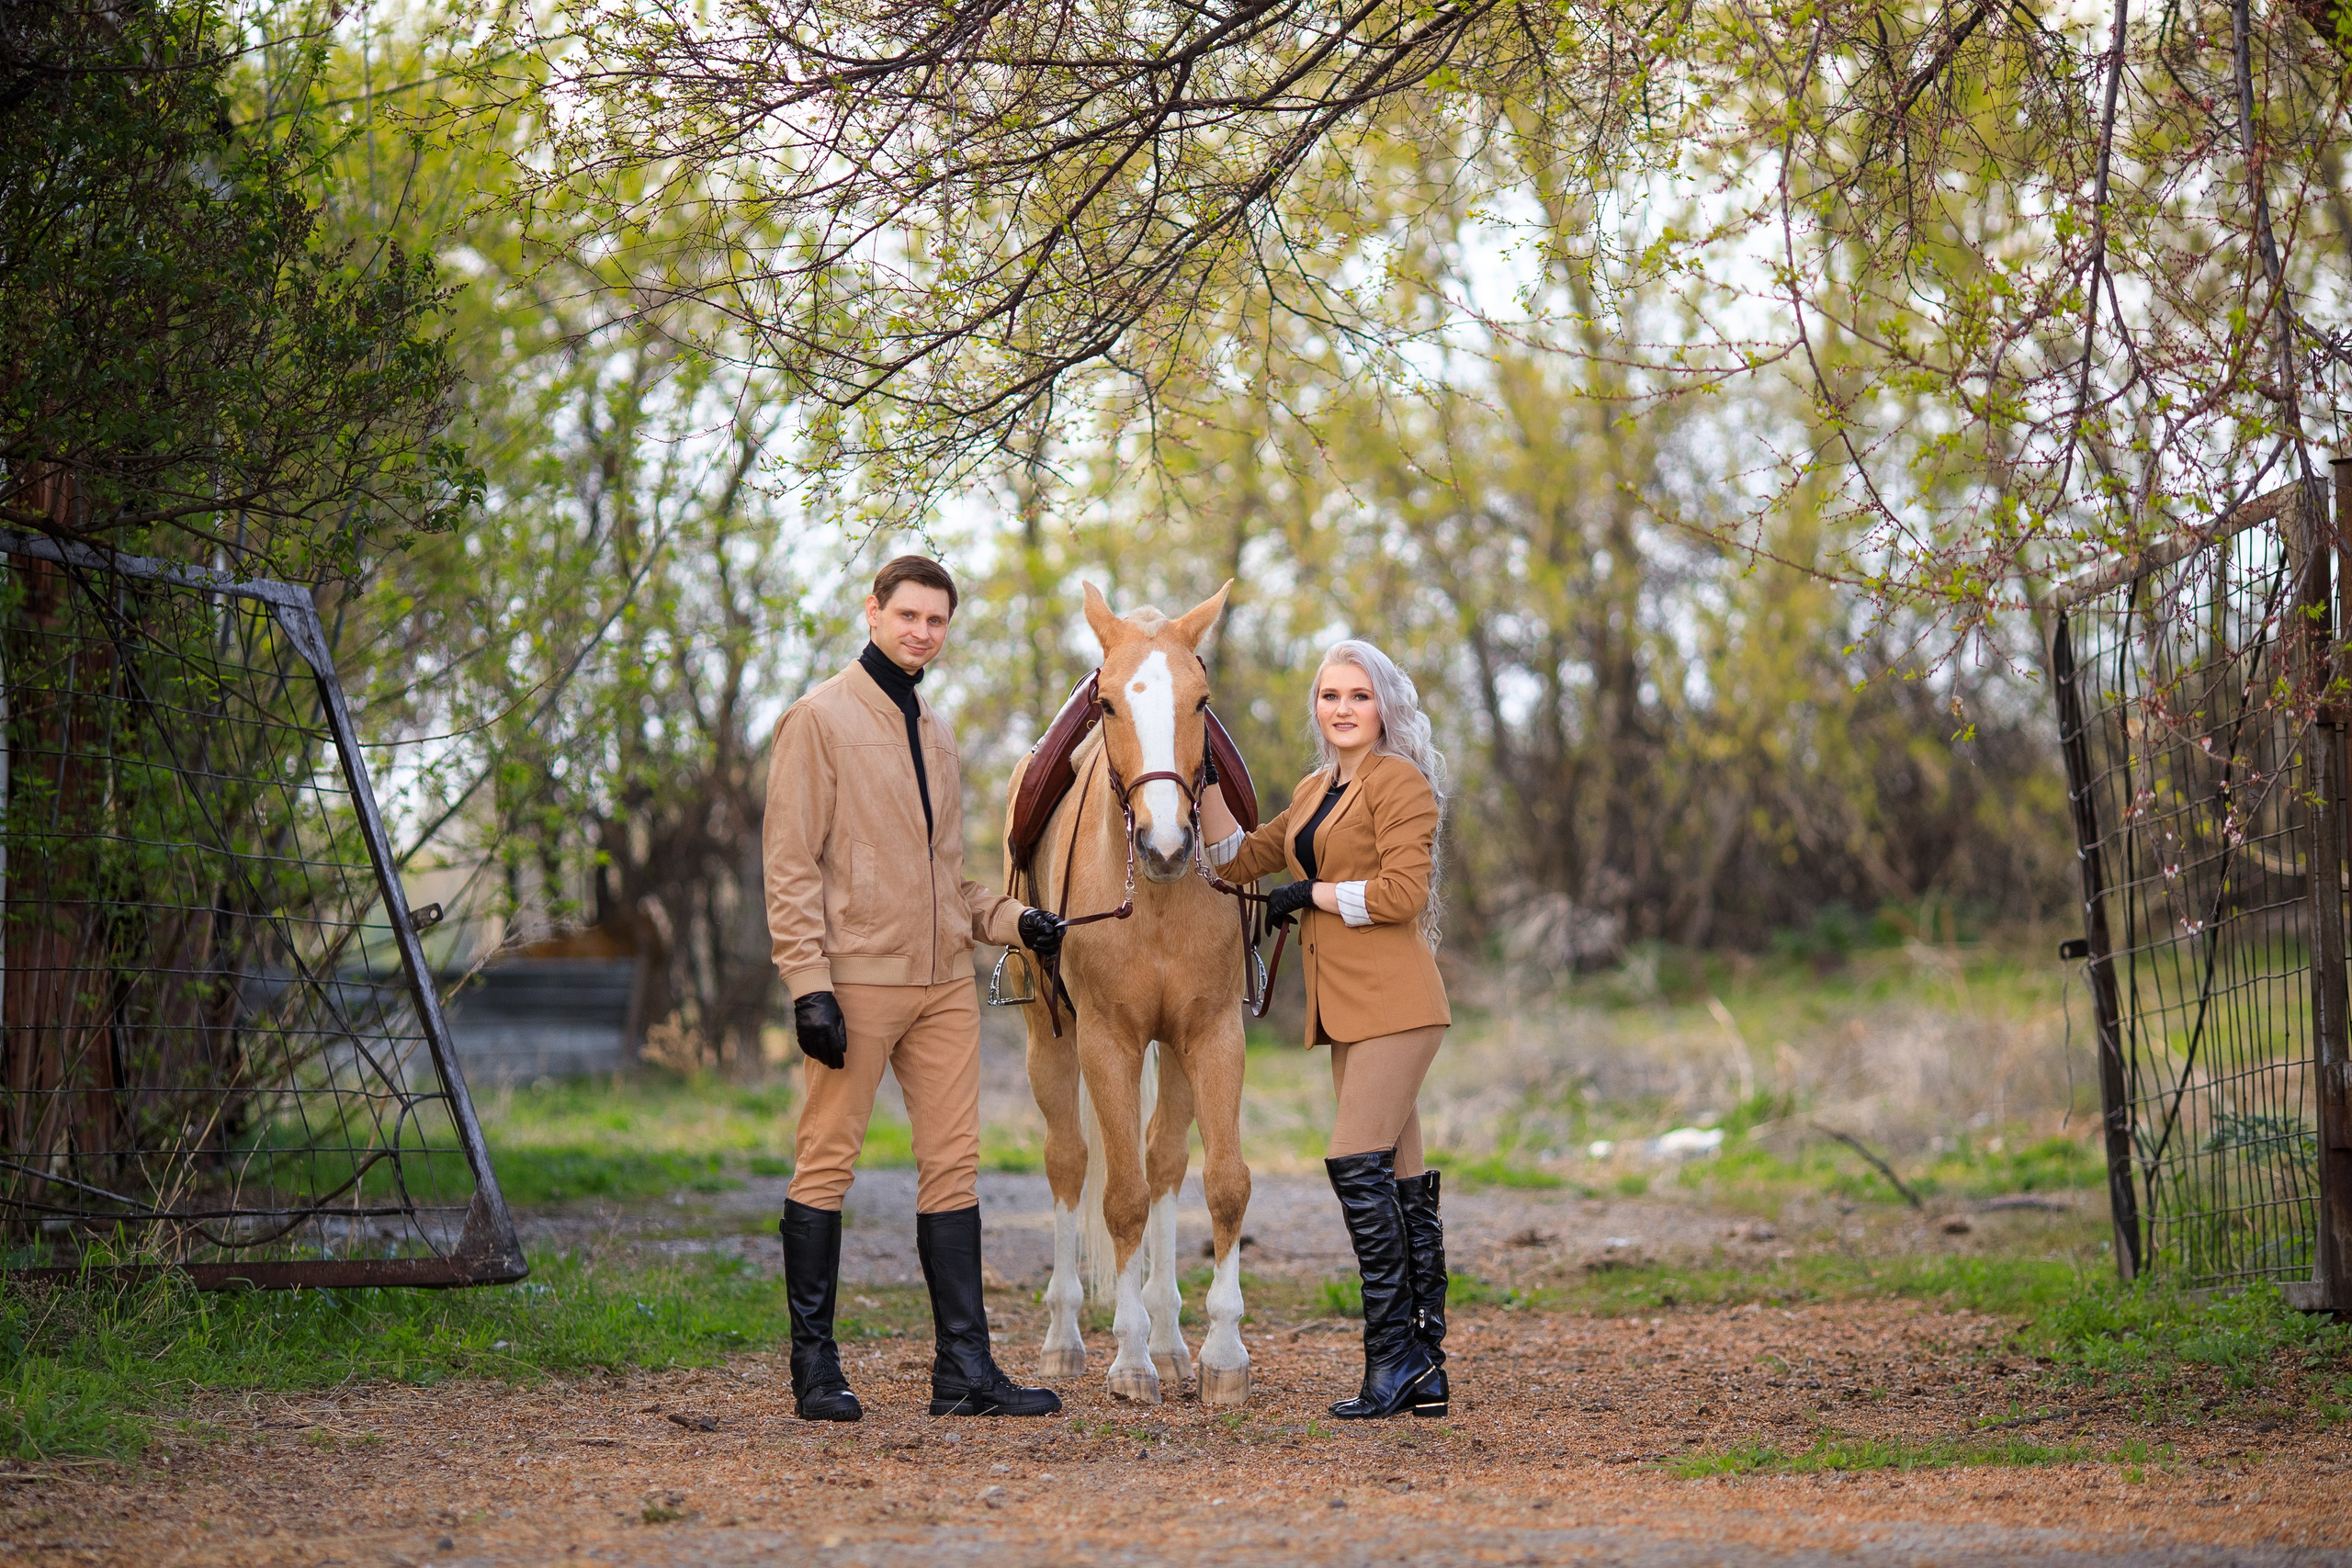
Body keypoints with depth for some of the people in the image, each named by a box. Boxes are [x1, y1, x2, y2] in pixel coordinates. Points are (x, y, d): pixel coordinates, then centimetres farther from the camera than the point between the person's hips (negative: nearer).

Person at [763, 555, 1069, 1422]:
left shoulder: (934, 732, 18)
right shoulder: (820, 718, -4)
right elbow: (790, 866, -10)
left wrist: (1012, 920, 8)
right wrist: (808, 985, -18)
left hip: (943, 983, 7)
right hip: (857, 981, -7)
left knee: (953, 1165, 5)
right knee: (826, 1163, -1)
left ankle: (964, 1367, 7)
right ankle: (814, 1368, 5)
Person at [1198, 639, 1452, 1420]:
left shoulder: (1399, 781, -7)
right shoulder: (1315, 791, 19)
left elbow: (1403, 892, -17)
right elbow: (1238, 860, 19)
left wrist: (1311, 894, -7)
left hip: (1394, 999, -9)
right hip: (1344, 1007, 9)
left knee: (1357, 1165, -15)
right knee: (1397, 1181, 7)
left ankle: (1395, 1351, -11)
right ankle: (1426, 1371, 8)